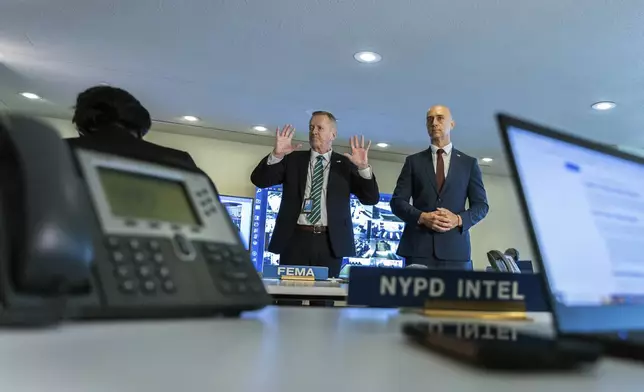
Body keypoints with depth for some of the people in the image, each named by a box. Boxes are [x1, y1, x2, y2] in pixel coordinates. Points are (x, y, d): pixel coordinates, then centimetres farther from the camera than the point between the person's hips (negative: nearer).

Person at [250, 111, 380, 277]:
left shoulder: (346, 164, 9)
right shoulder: (292, 159, 11)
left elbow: (371, 199, 3)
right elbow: (259, 180, 4)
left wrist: (363, 167, -12)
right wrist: (276, 154, -12)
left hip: (330, 242, 0)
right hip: (295, 239, 1)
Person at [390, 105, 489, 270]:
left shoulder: (469, 163, 13)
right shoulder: (413, 161, 11)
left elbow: (481, 205, 10)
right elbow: (397, 201, 5)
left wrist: (459, 219, -10)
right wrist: (422, 217, -13)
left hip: (456, 248, 1)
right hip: (418, 247, 0)